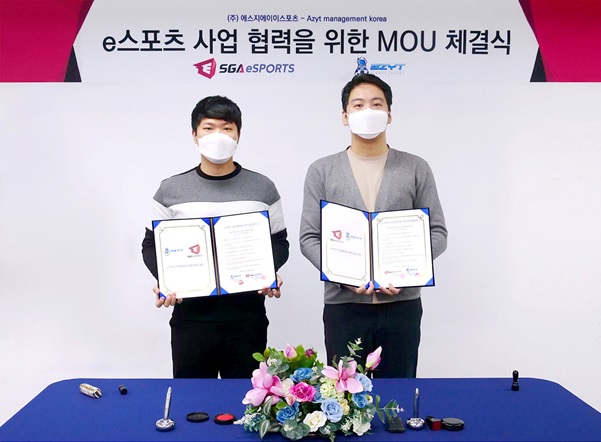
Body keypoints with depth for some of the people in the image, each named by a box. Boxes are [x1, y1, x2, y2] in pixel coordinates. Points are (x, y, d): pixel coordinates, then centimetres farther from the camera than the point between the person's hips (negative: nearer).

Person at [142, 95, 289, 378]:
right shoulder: (171, 190, 4)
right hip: (190, 314, 0)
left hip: (247, 315, 0)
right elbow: (152, 245, 9)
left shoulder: (262, 188, 5)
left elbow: (279, 243, 9)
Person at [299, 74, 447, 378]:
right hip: (343, 304, 0)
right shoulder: (321, 171, 6)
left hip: (401, 304, 1)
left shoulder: (417, 169, 6)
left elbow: (437, 233, 5)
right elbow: (309, 238, 2)